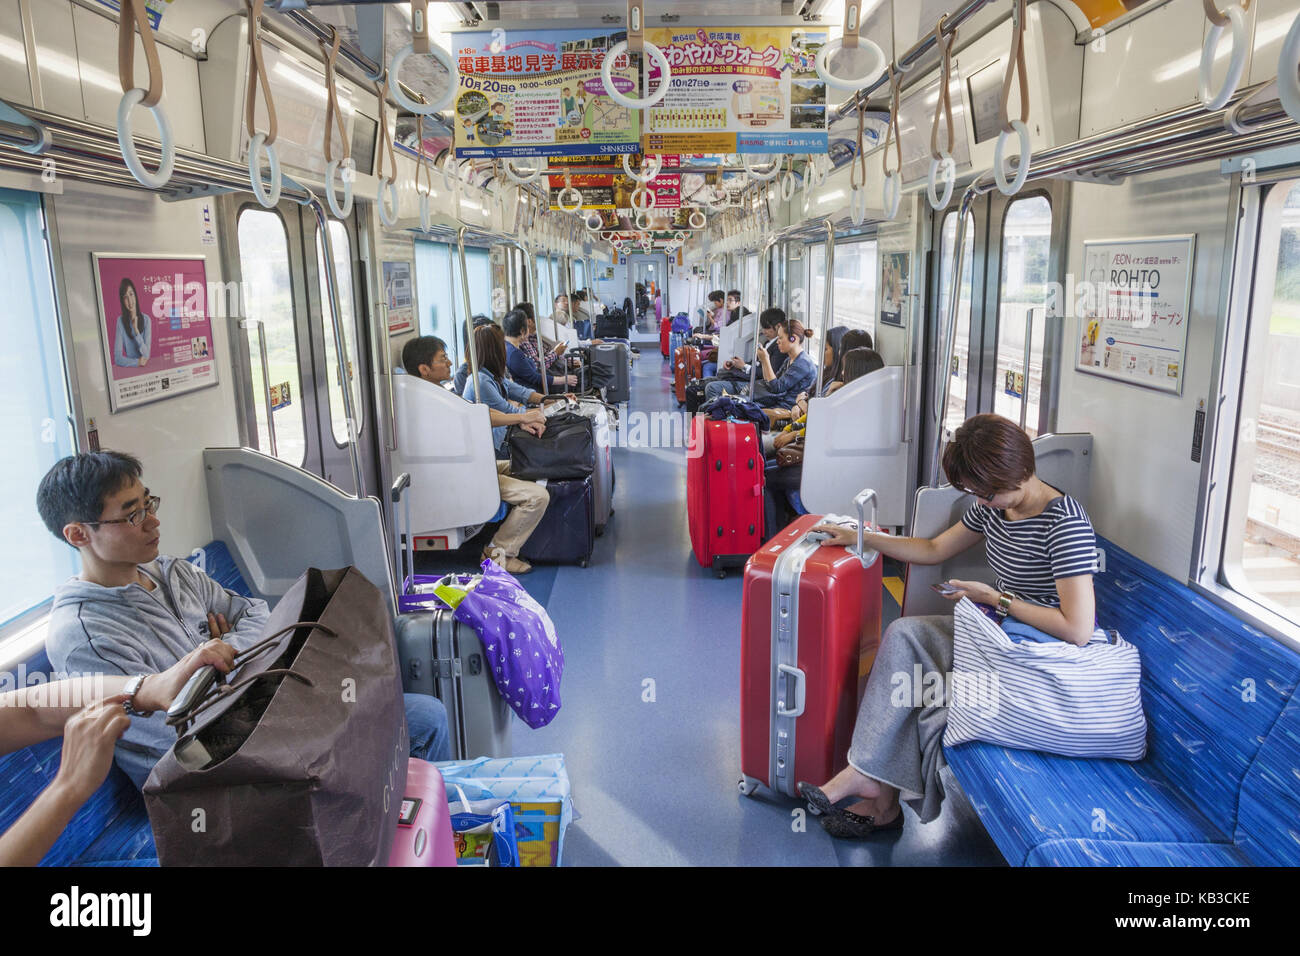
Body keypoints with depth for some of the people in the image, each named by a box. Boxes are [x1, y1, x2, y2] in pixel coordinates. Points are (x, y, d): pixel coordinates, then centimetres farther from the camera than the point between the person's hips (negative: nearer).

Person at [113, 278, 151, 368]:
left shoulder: (146, 319, -2)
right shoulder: (120, 321, -4)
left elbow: (146, 355, -8)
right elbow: (117, 358, -7)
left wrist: (136, 330, -16)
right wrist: (137, 362, -21)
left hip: (145, 368, 1)